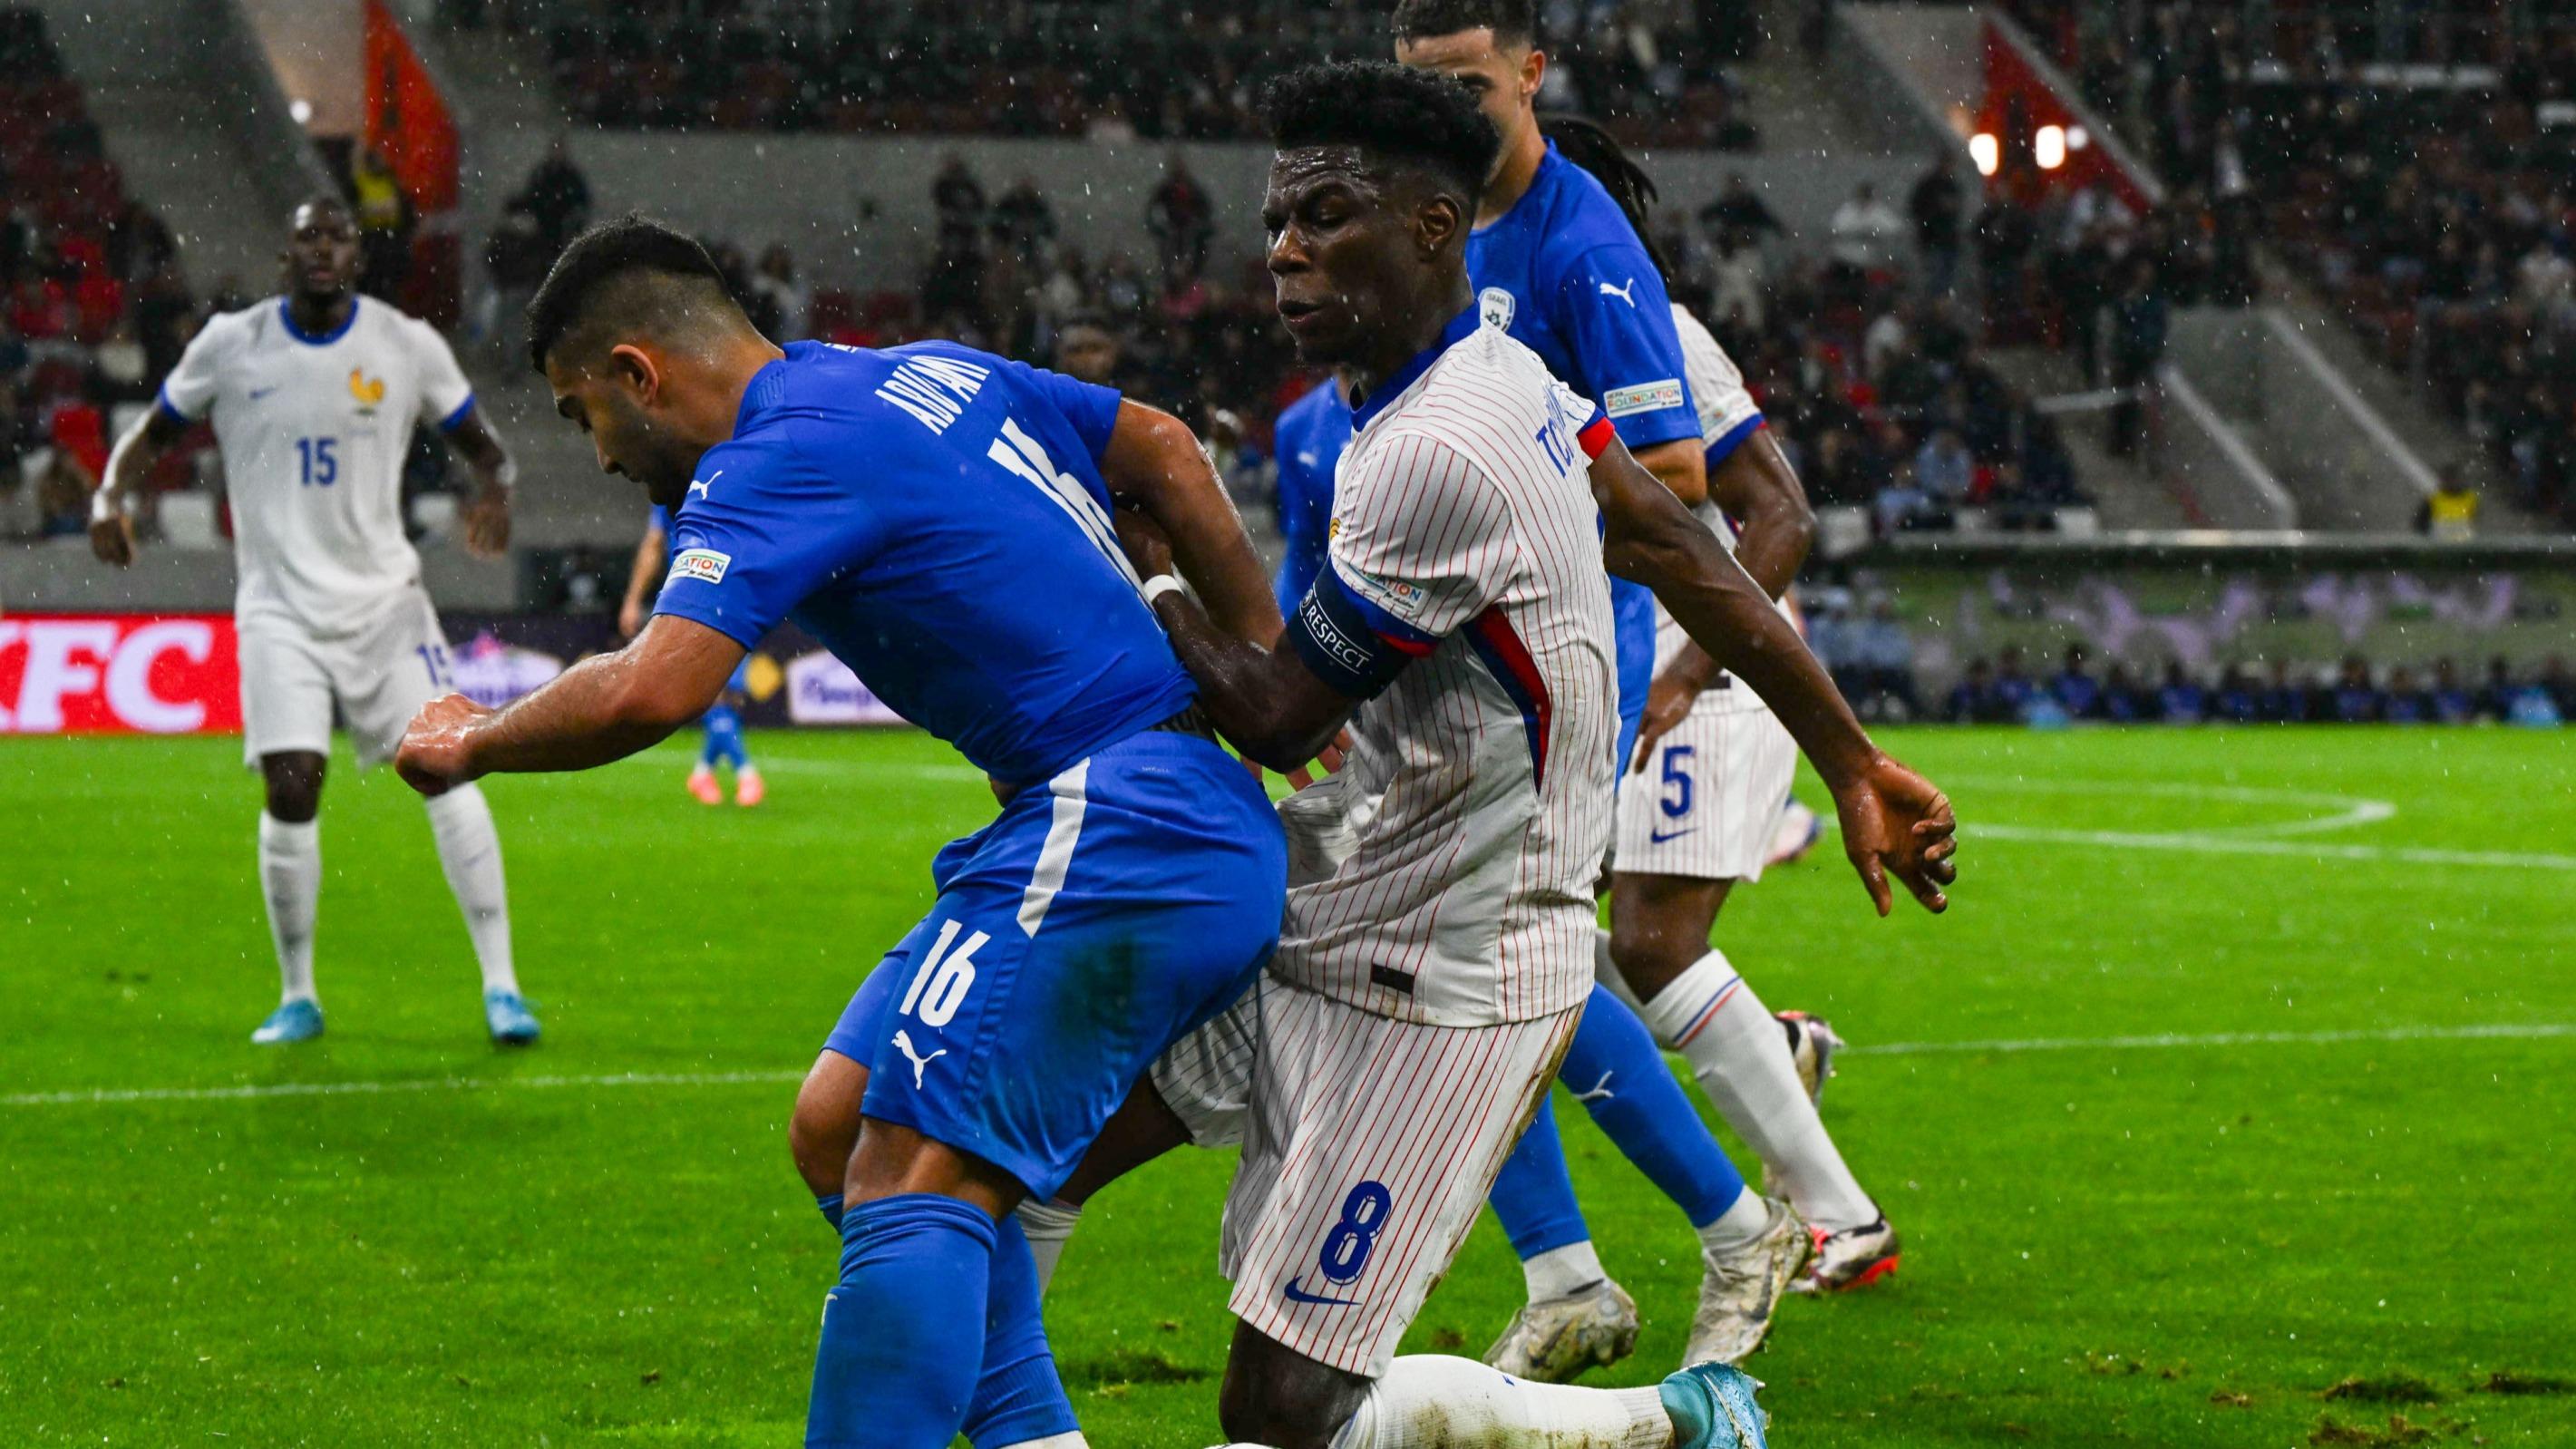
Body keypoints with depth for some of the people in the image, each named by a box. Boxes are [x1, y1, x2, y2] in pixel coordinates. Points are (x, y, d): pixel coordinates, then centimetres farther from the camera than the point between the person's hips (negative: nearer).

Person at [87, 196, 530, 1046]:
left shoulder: (407, 346, 0)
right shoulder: (230, 346, 1)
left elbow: (479, 443, 10)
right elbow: (154, 434, 12)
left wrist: (495, 491, -13)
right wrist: (110, 496, -8)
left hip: (384, 596, 0)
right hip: (280, 606, 0)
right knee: (291, 791, -10)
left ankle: (500, 984, -6)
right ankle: (297, 998, 9)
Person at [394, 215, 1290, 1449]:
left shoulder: (780, 458, -11)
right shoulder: (931, 371, 17)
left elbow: (652, 691, -24)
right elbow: (1159, 449, 24)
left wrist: (472, 741, -5)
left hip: (1116, 830, -10)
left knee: (911, 1181, -17)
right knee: (842, 1123, 11)